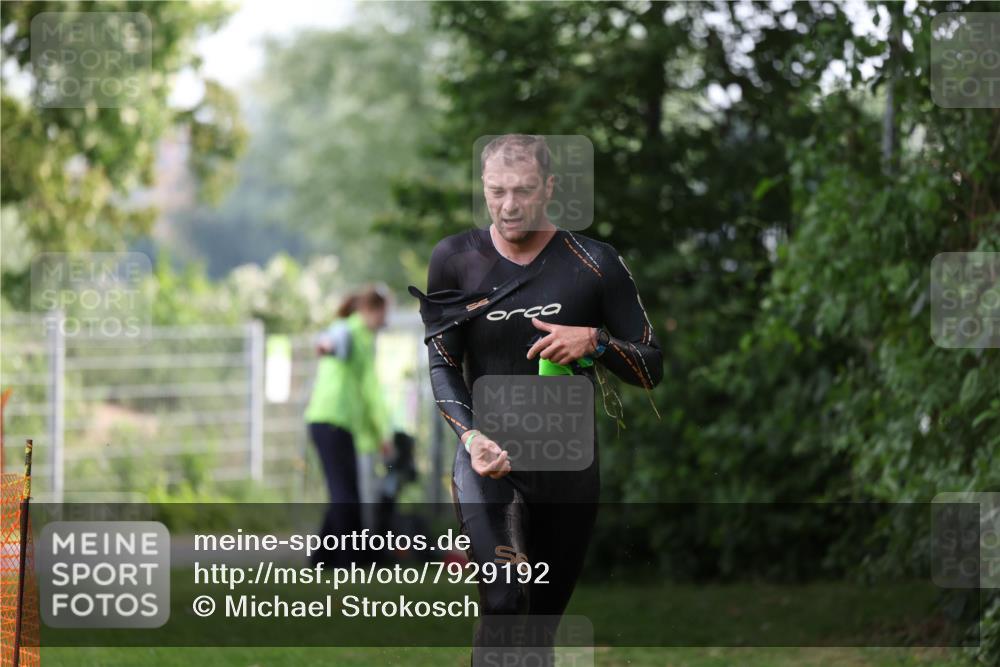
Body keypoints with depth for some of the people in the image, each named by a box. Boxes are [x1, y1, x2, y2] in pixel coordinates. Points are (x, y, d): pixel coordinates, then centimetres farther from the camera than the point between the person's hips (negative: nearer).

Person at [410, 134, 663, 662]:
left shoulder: (594, 264, -1)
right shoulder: (455, 260, 1)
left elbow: (652, 369, 1)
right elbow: (442, 366, 1)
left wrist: (595, 341, -19)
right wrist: (471, 436, -17)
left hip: (569, 466, 1)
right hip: (488, 460, -1)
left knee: (543, 622, 8)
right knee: (505, 604, -24)